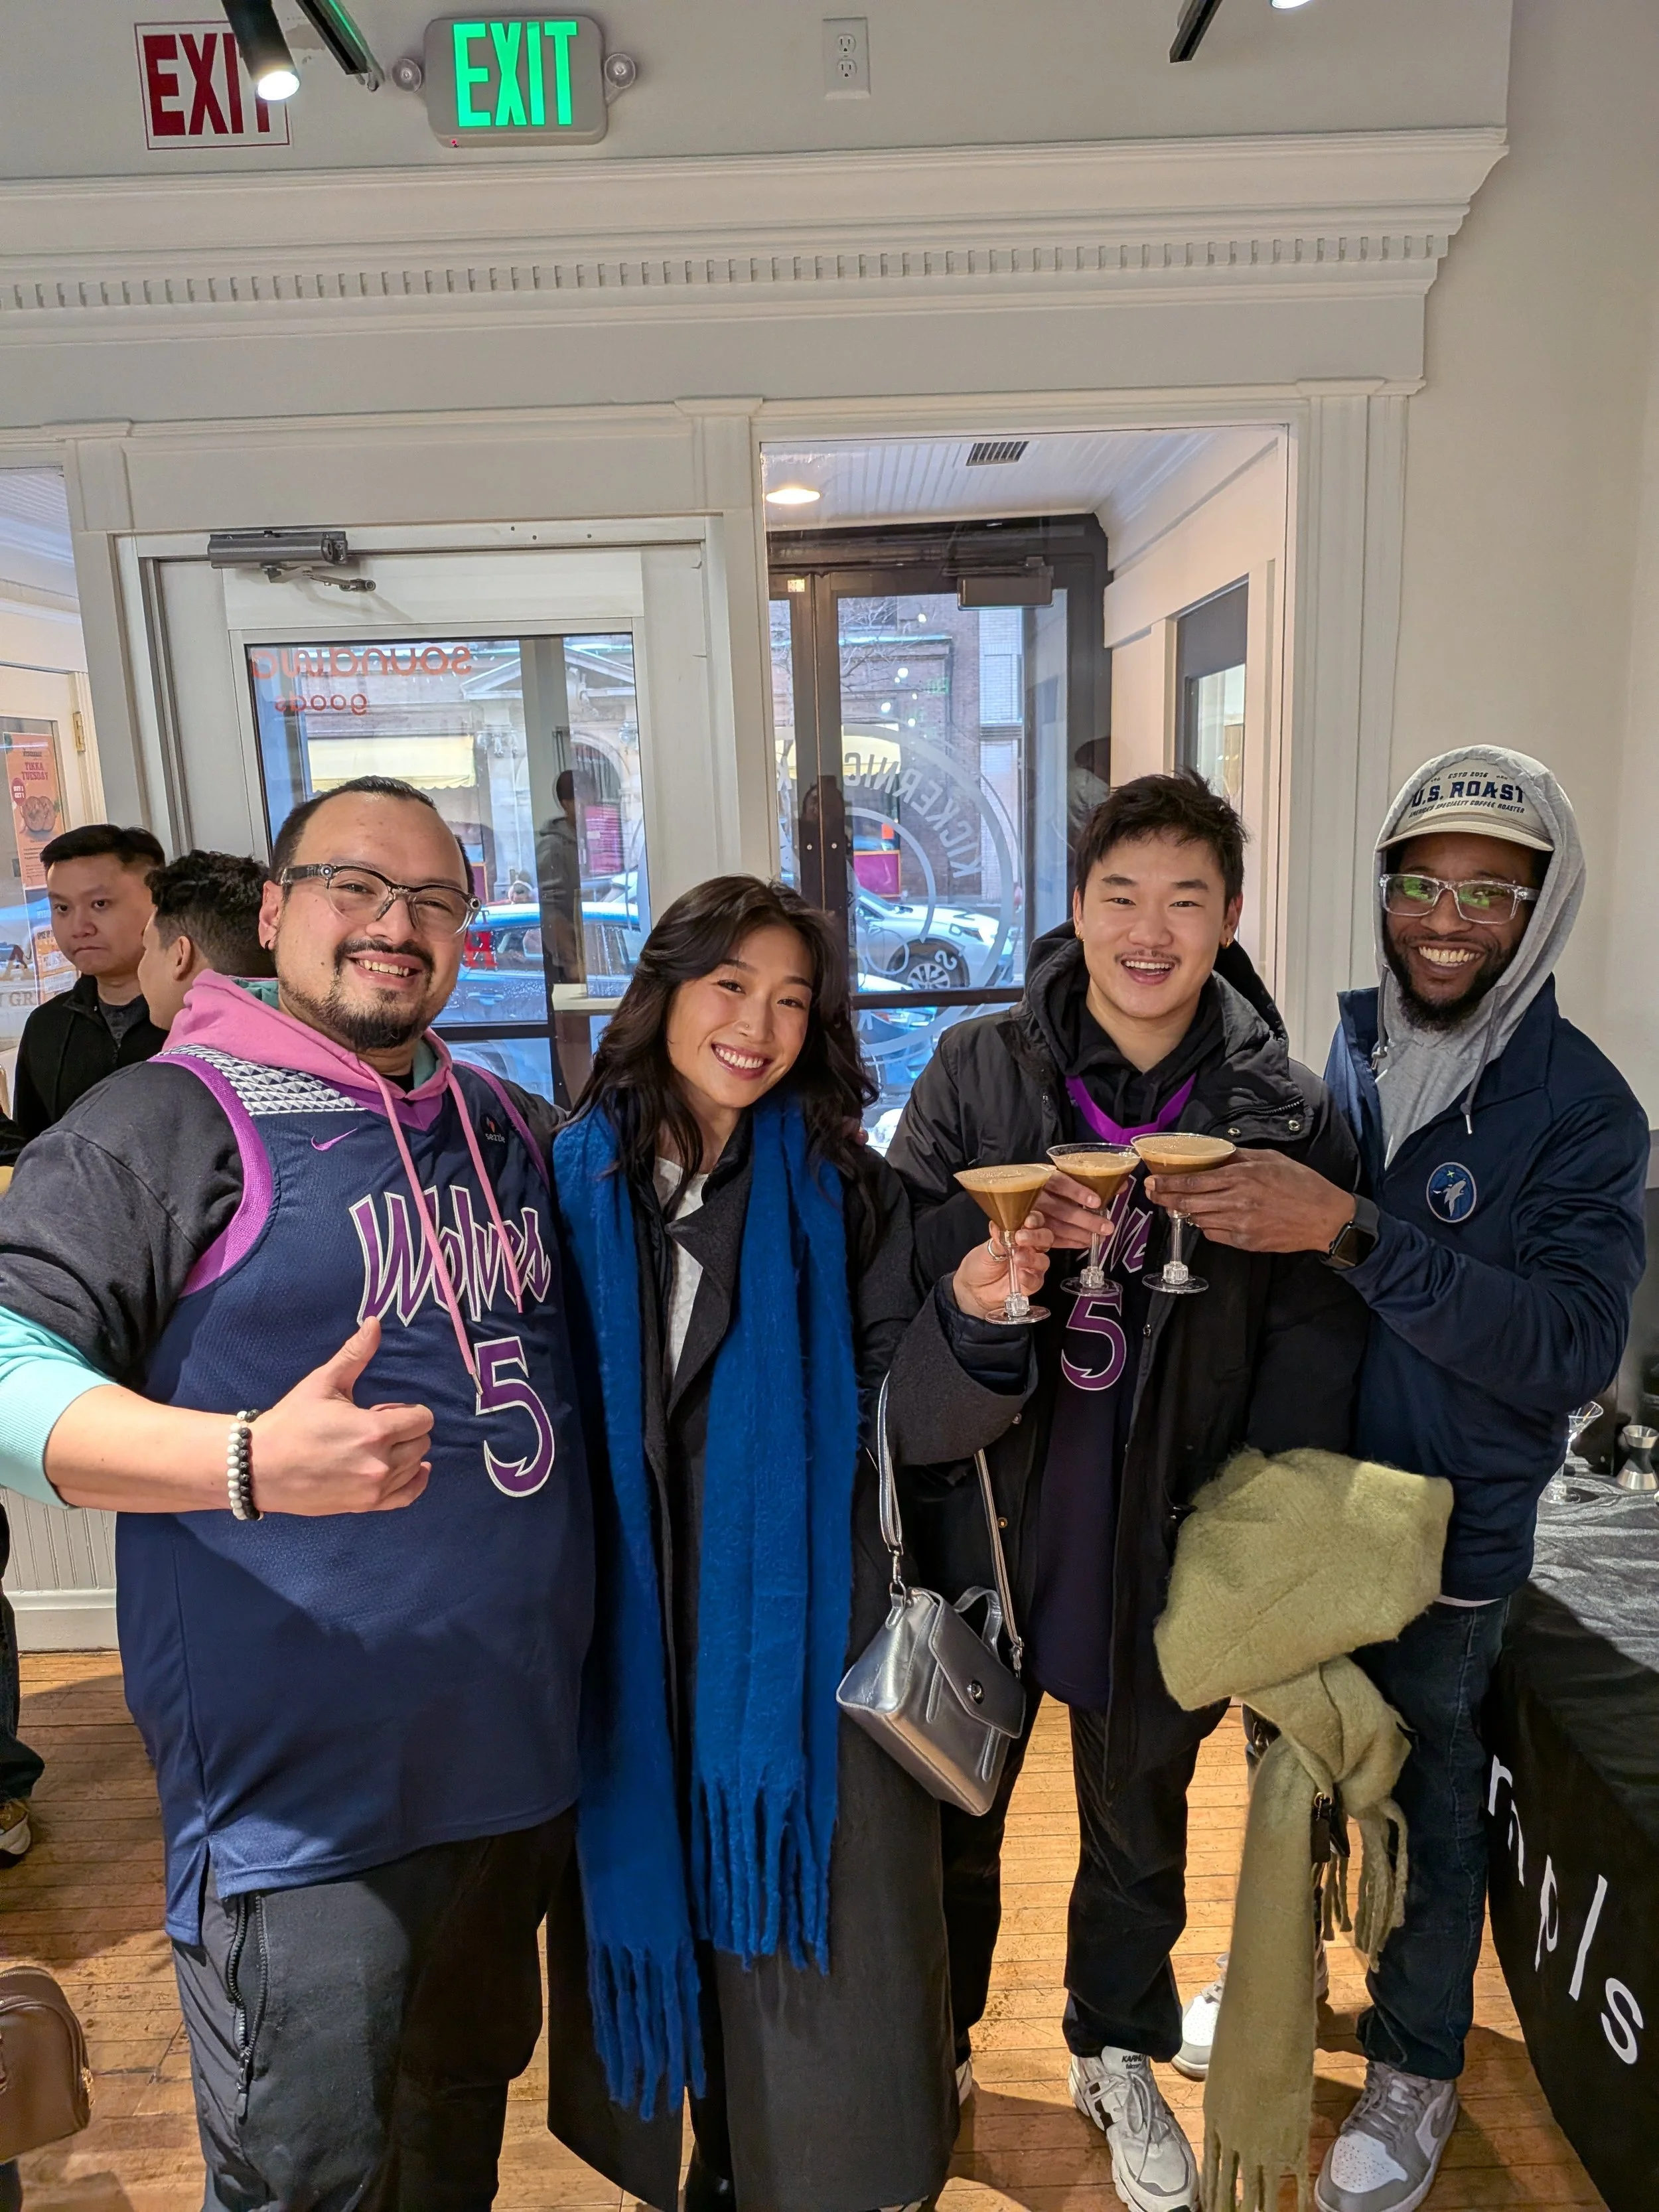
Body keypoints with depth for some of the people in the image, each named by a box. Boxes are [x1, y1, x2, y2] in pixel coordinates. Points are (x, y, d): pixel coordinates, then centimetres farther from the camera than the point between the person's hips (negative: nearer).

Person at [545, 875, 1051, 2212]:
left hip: (799, 1640, -1)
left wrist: (973, 1320, -25)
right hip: (627, 1642, 1)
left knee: (806, 1934, 11)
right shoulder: (574, 1178, -3)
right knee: (655, 1909, 17)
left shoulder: (845, 1191, -4)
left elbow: (907, 1425, -7)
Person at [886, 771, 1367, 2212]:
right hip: (983, 1517, 0)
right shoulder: (978, 1067, -8)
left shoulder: (1284, 1113, -8)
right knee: (955, 1805, 21)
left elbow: (1314, 1351, -4)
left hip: (1166, 1546, 1)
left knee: (1138, 1817, 24)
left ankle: (1119, 2055, 52)